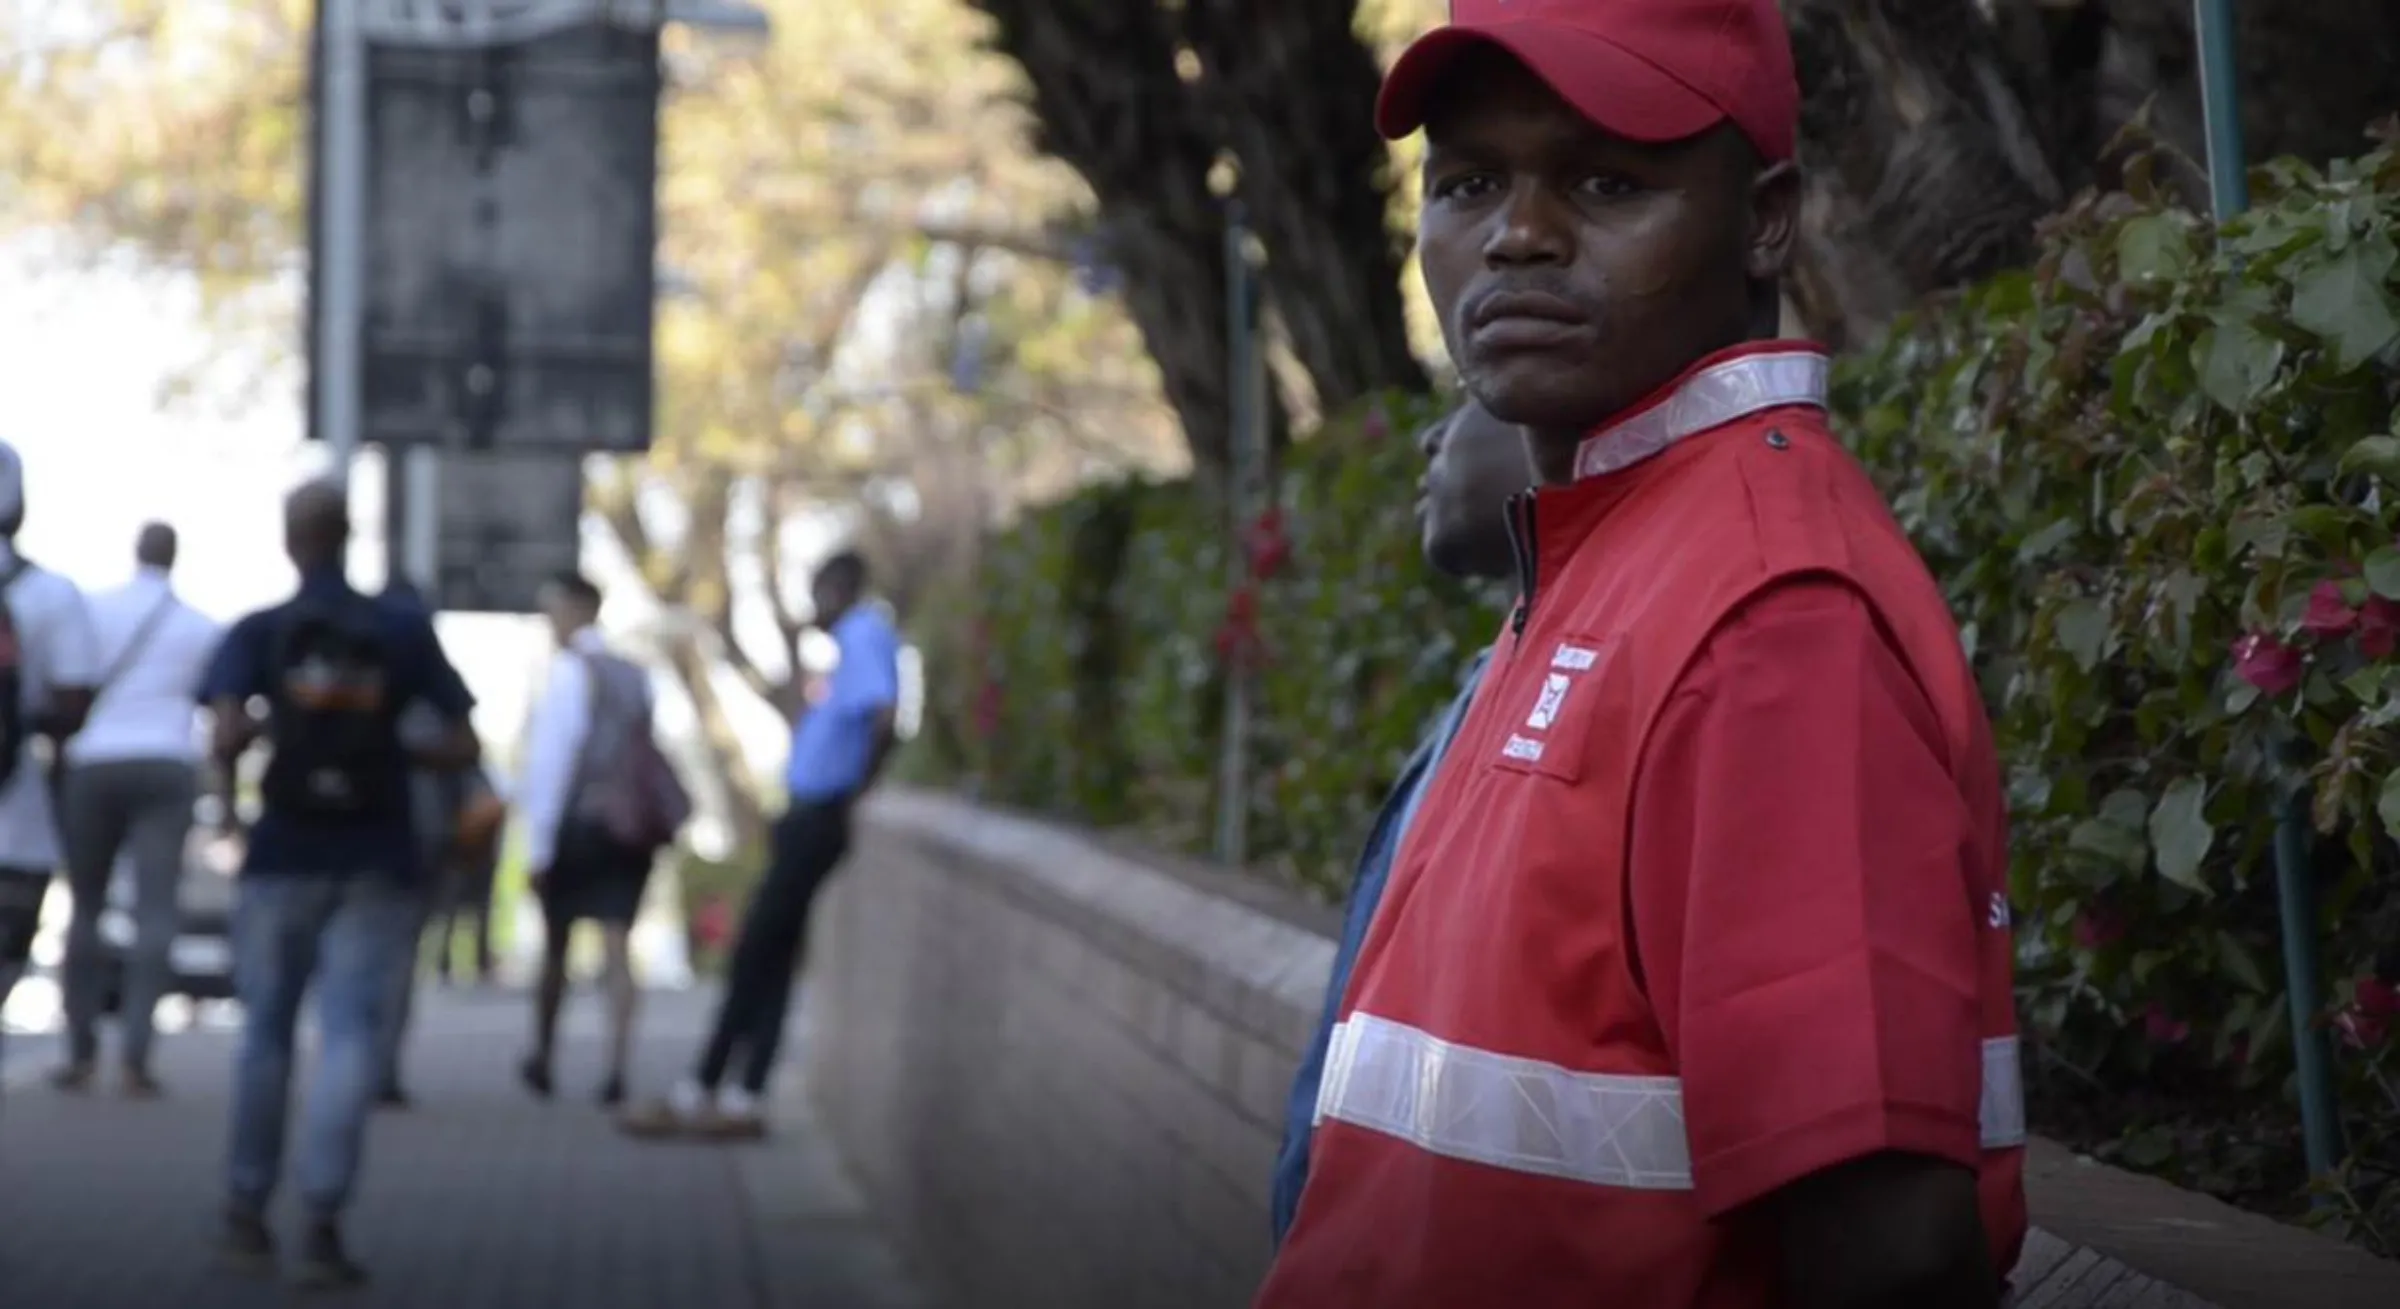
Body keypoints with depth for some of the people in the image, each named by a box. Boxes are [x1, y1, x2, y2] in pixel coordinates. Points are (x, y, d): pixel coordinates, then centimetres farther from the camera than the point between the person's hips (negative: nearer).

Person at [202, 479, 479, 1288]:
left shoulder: (257, 634, -2)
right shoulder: (405, 630, 1)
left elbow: (227, 733, -17)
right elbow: (461, 746, -2)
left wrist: (227, 789, 3)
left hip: (285, 857, 0)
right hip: (377, 863, 0)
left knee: (266, 1033, 13)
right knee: (350, 1034, -2)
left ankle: (246, 1215, 22)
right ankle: (323, 1222, -13)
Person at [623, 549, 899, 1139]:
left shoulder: (865, 635, -12)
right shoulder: (853, 640, 19)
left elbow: (885, 714, -27)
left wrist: (857, 795, -20)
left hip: (820, 821, -10)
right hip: (808, 821, 10)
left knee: (755, 956, -4)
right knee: (770, 961, 9)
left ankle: (698, 1095, 1)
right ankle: (742, 1101, 10)